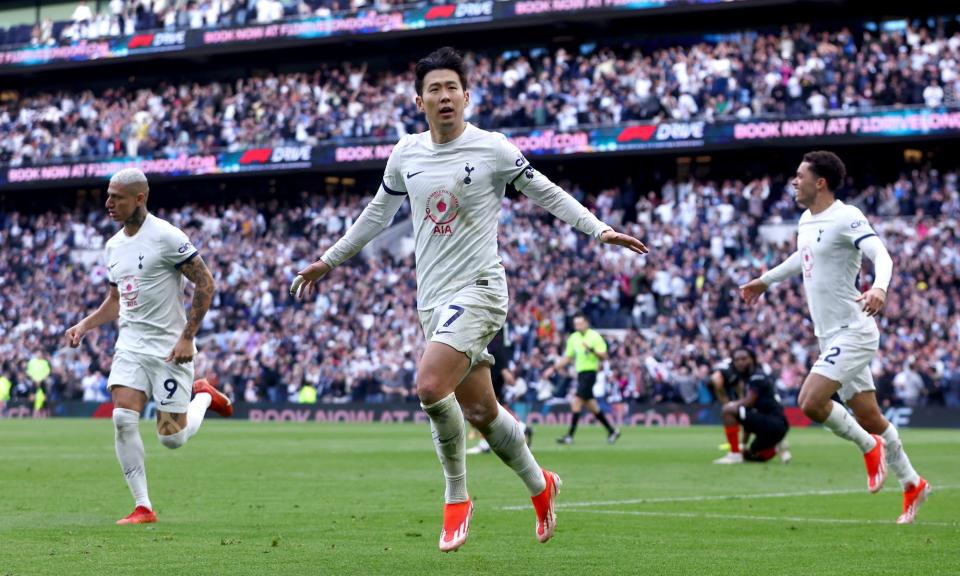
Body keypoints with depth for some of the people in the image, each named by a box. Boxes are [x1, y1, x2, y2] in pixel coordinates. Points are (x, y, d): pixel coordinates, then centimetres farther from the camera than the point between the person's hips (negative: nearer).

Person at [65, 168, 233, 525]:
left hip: (169, 347, -6)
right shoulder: (113, 245, 11)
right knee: (123, 419, -14)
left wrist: (187, 337, -17)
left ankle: (203, 396, 30)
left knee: (172, 438, -2)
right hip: (130, 344, 6)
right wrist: (84, 325, 6)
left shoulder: (166, 237, -13)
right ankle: (143, 507, -6)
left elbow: (205, 284, -12)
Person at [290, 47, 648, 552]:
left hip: (478, 288, -6)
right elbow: (378, 212, 23)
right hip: (433, 298, 6)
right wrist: (329, 261, 27)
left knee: (430, 385, -25)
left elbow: (546, 193, 5)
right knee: (479, 410, 9)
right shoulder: (406, 154, 8)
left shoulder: (492, 149, -6)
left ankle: (456, 497, -6)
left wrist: (599, 229, -4)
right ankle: (540, 485, 33)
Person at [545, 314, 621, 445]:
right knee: (591, 405, 11)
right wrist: (553, 369, 12)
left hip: (590, 372, -7)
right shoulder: (573, 338, 12)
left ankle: (570, 436, -14)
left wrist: (592, 350, -26)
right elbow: (567, 358, 20)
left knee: (576, 402, -15)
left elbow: (603, 356, -10)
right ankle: (612, 431, 22)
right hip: (580, 373, 7)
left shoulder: (594, 336, -7)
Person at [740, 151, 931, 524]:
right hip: (832, 337, 8)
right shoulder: (807, 220, 11)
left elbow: (882, 257, -28)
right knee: (869, 418, 11)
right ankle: (912, 485, 23)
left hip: (852, 332, -8)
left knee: (810, 402, -20)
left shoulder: (846, 218, -15)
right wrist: (765, 281, 44)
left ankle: (870, 447, 2)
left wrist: (879, 288, -48)